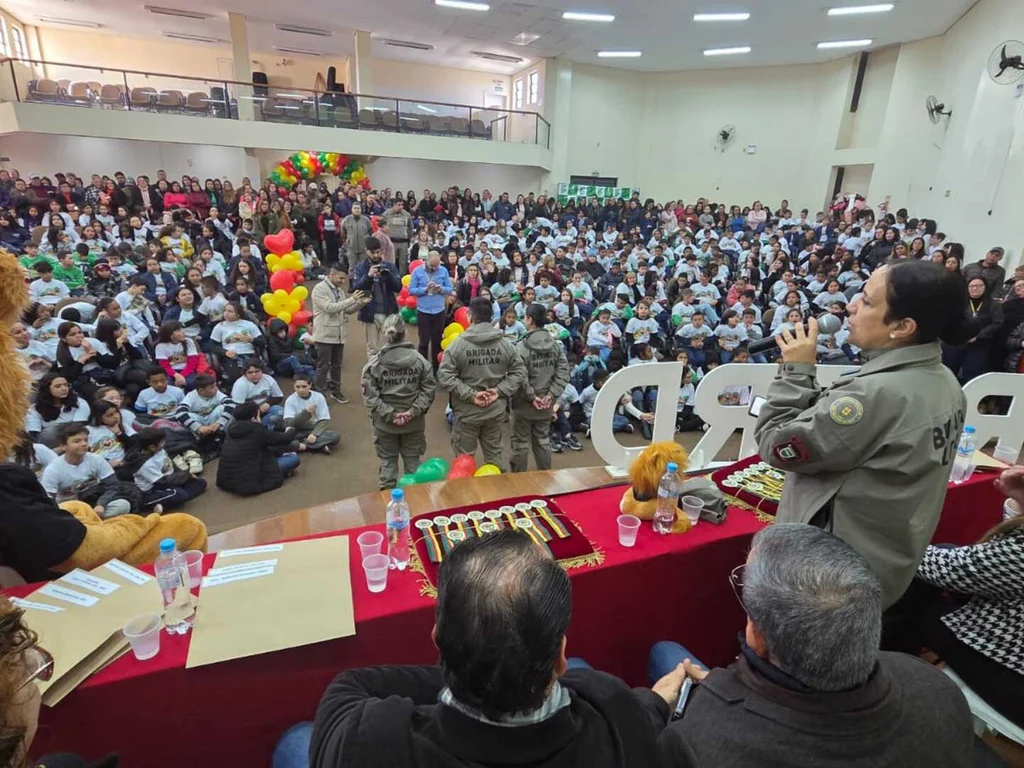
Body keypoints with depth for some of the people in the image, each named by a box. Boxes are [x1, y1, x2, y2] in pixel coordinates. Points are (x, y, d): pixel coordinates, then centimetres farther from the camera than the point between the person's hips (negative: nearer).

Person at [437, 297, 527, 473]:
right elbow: (520, 372, -2)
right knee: (495, 452, 21)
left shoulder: (458, 344, -13)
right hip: (496, 410, 3)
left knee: (464, 457, 14)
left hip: (467, 411, -3)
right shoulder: (505, 344, -4)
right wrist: (499, 391, -7)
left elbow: (445, 376, -18)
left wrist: (470, 395, -16)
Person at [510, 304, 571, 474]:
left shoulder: (521, 347, -19)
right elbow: (563, 372, -4)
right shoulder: (556, 345, 0)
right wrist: (552, 395, -7)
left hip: (524, 404, -5)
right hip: (546, 404, 5)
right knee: (543, 440, 19)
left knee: (520, 442, 9)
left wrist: (531, 396, -13)